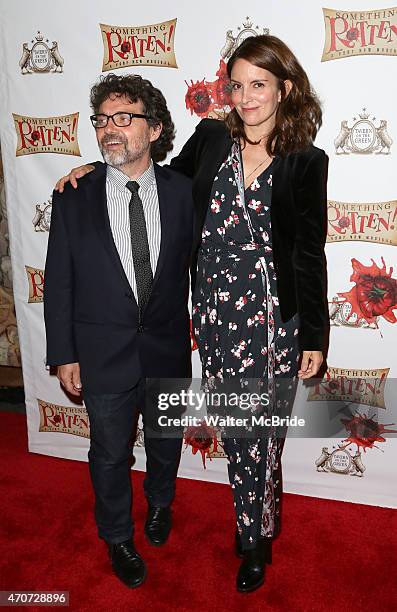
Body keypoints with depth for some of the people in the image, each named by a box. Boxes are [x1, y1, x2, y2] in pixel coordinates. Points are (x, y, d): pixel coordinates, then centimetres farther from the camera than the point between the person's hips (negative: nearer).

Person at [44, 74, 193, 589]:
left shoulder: (182, 190, -7)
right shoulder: (74, 197, -9)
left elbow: (193, 262, 2)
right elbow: (58, 282, -6)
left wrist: (191, 327, 4)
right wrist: (64, 355, -6)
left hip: (168, 349, 2)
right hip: (104, 352, -1)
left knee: (165, 442, 23)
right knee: (110, 454, 17)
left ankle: (160, 504, 56)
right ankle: (118, 537, 45)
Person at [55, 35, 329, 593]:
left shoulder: (306, 162, -3)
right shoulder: (210, 138, 3)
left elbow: (309, 254, -2)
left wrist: (314, 338, 0)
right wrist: (99, 167, 10)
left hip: (271, 316, -3)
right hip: (213, 311, 3)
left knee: (262, 433, 6)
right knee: (233, 429, 14)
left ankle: (257, 537, 32)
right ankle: (256, 522, 40)